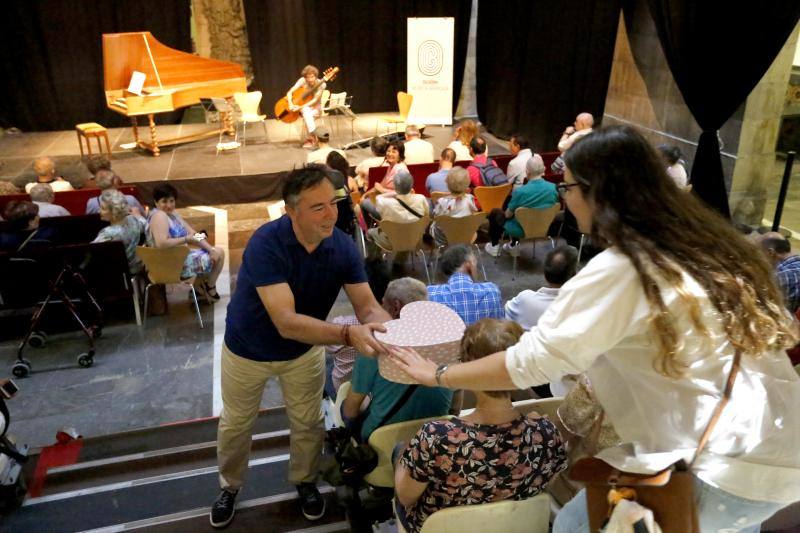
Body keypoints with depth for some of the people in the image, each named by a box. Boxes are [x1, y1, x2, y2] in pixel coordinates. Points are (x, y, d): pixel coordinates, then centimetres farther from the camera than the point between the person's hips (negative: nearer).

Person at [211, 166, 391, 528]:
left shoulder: (343, 246, -23)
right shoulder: (266, 244, -38)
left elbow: (367, 305, -25)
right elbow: (286, 322, -44)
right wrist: (349, 335, -57)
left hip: (305, 351, 3)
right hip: (248, 349, -3)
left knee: (308, 422, 19)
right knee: (235, 424, 20)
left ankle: (304, 481, 48)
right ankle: (230, 486, 49)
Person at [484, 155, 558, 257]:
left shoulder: (520, 192, -30)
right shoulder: (553, 188, -17)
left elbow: (508, 215, -15)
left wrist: (507, 211, 9)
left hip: (521, 230, -5)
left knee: (494, 212, 21)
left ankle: (494, 247, 32)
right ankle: (513, 245, 44)